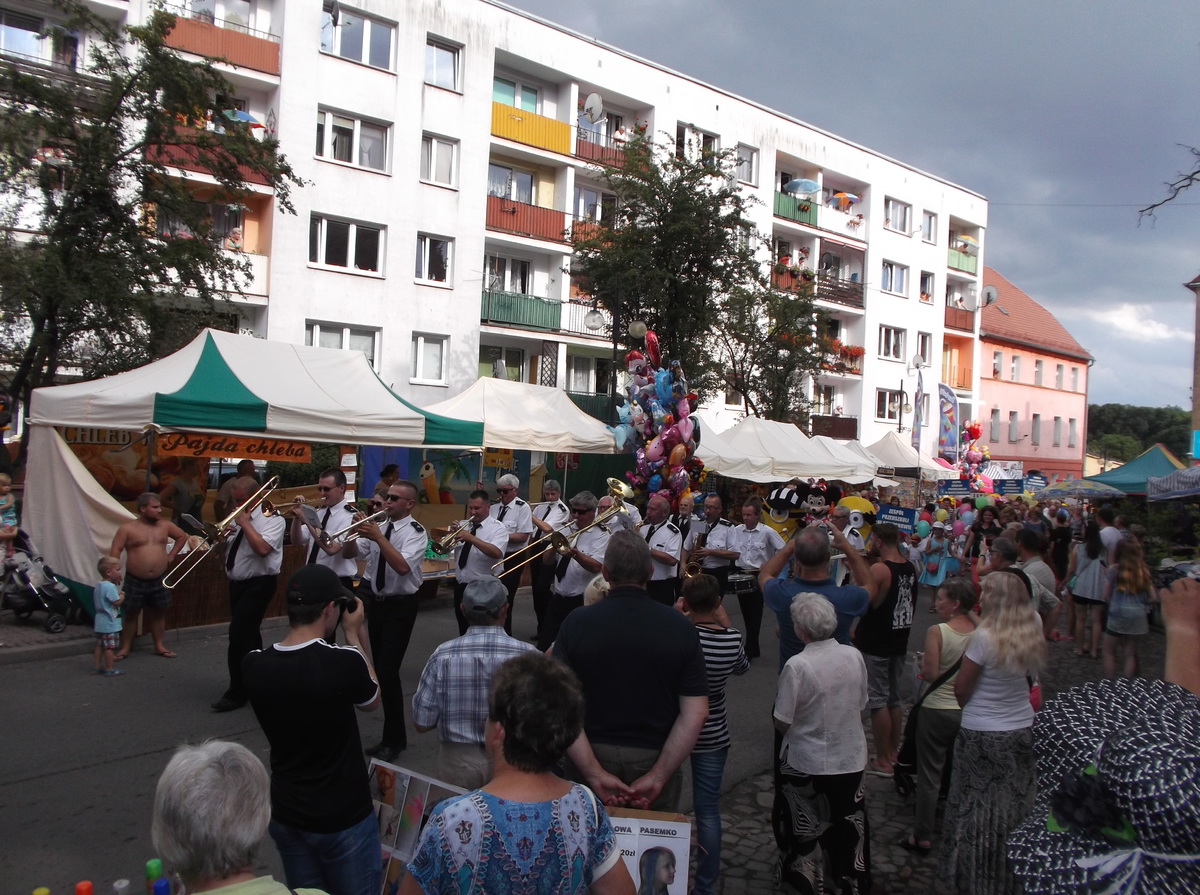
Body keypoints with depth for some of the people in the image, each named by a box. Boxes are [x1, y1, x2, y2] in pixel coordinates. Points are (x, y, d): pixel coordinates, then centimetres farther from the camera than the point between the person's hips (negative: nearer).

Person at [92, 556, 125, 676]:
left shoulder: (98, 586, 11)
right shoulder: (110, 586, -20)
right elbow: (117, 602, -23)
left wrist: (118, 594, 11)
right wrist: (122, 596, -5)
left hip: (100, 621, 9)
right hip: (110, 623, -9)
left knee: (99, 646, 16)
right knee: (109, 647, -1)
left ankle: (96, 667, 22)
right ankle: (109, 669, 5)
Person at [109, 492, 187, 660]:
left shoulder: (165, 525, 5)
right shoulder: (128, 528, -6)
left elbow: (182, 537, 19)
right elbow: (115, 551, -8)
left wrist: (171, 555, 10)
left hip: (159, 580, 3)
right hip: (135, 581, -3)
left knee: (158, 613, 11)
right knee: (131, 614, 7)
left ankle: (159, 646, 22)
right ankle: (125, 648, 17)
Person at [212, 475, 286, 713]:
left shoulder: (272, 518, -13)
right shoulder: (239, 517, 10)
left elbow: (262, 548, -29)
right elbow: (225, 549, 14)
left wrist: (245, 523, -19)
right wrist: (223, 536, -8)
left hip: (258, 584, -8)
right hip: (237, 583, 8)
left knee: (239, 635, -12)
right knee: (248, 635, 17)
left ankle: (236, 693, -2)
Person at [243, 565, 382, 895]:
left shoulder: (254, 664, -12)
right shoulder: (344, 661, -26)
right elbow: (372, 701, -4)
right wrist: (354, 634, -1)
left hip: (284, 813, 5)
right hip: (342, 817, -5)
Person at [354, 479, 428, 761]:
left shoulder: (416, 532, -15)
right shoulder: (378, 526, 4)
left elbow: (402, 566, -29)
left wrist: (379, 537, -33)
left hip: (400, 607, -7)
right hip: (376, 602, 7)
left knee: (388, 671, -9)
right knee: (379, 669, 14)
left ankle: (394, 739, 8)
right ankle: (393, 734, 29)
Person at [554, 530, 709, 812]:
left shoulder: (576, 623, -11)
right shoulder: (680, 627, -9)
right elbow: (697, 713, -13)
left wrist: (595, 773, -13)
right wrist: (658, 777, -11)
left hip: (594, 757, 0)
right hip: (655, 758, 0)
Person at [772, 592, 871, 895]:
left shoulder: (797, 666, -25)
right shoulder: (854, 656, -10)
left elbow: (781, 723, -18)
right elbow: (860, 704, 4)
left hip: (808, 764, -5)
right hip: (852, 759, 5)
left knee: (807, 830, 17)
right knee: (850, 827, 23)